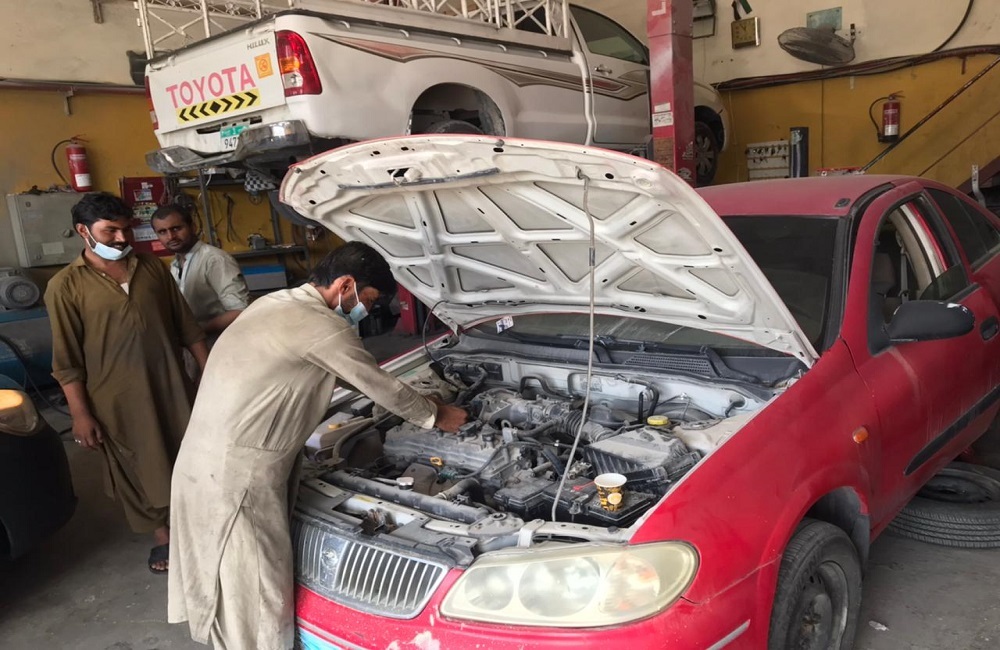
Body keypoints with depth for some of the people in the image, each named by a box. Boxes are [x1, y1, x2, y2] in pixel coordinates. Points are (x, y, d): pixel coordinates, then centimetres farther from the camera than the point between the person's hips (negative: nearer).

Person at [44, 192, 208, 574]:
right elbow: (66, 361, -7)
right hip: (117, 399, -2)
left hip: (171, 386, 3)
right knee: (139, 471, 12)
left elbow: (186, 326, 8)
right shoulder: (65, 287, -8)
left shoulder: (153, 268, 3)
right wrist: (80, 415, -9)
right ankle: (163, 536, 31)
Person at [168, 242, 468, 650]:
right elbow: (381, 386, -5)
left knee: (227, 585, 25)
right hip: (236, 473, -10)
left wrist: (417, 403, 29)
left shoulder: (275, 305, 14)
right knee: (255, 597, 6)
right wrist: (437, 416, 13)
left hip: (204, 460, 10)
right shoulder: (321, 326, -16)